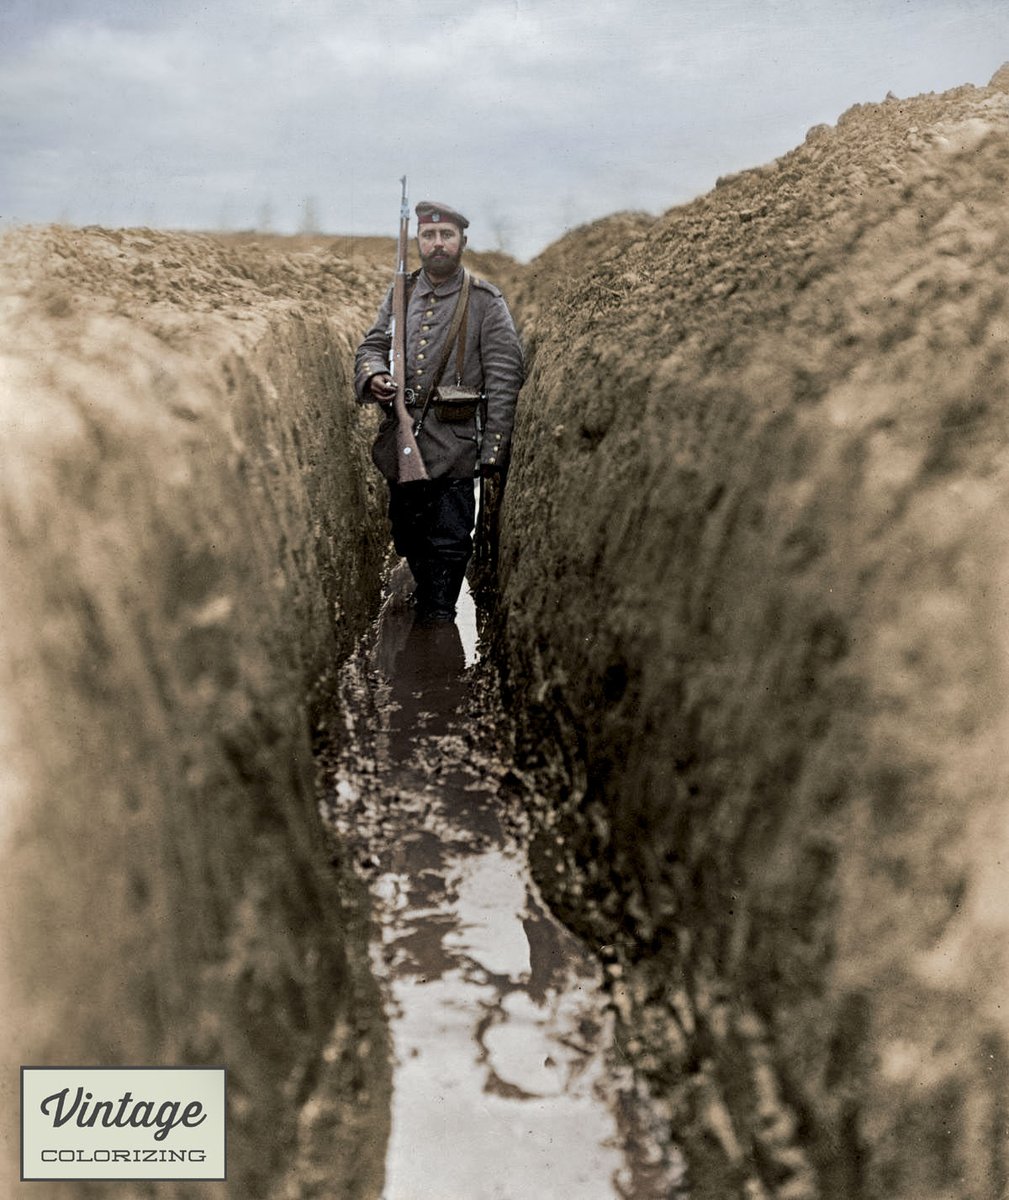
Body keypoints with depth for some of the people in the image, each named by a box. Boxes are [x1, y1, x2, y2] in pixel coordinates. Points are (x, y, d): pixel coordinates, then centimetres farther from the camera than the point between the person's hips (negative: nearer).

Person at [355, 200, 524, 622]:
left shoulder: (485, 301, -3)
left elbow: (505, 378, -6)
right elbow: (372, 345, 13)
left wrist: (494, 448, -12)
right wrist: (373, 375, -13)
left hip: (454, 446, -4)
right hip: (401, 441, 5)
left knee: (449, 544, 0)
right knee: (407, 534, 17)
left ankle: (439, 615, 15)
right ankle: (424, 600, 39)